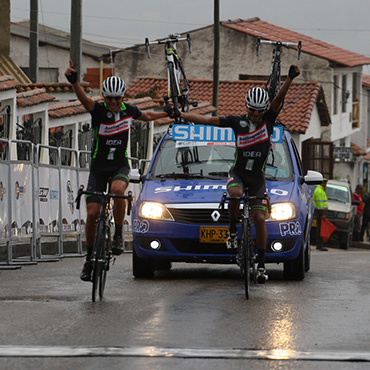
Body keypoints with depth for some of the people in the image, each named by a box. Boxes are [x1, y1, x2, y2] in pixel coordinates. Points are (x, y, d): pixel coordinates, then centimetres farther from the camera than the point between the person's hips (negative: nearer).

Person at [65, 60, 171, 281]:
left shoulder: (129, 111, -2)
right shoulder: (98, 110, -13)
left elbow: (147, 116, 23)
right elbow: (84, 98, -35)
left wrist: (169, 113, 27)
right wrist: (74, 81, -55)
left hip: (120, 165, 1)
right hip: (98, 167, -1)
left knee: (118, 189, -34)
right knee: (92, 212, -8)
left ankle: (119, 235, -17)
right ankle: (90, 258, 9)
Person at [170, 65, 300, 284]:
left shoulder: (269, 119, -3)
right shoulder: (237, 122, -3)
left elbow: (280, 98, -18)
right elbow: (207, 120, -2)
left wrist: (290, 79, -34)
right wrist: (180, 115, -6)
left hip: (258, 177, 1)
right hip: (238, 173, -1)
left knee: (260, 218, -7)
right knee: (235, 193, -35)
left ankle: (262, 264, 1)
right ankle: (233, 231, -13)